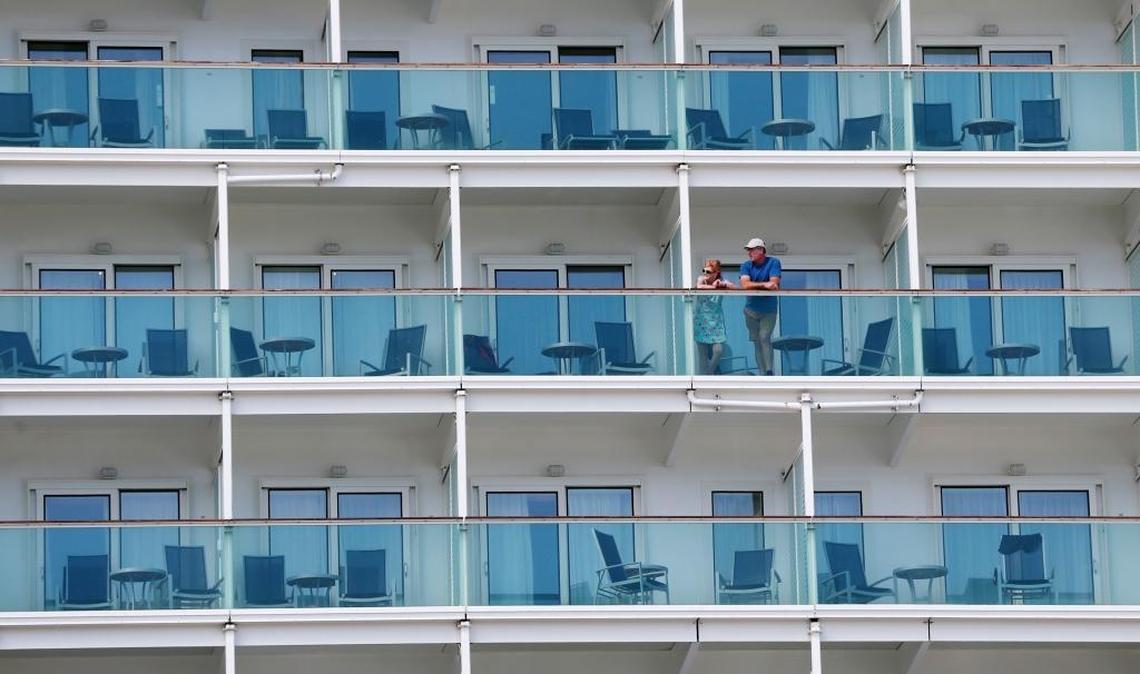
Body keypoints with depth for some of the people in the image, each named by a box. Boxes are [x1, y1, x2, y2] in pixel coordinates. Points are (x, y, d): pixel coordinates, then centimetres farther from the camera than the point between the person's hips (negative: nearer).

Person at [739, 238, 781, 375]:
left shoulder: (773, 263, -5)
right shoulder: (746, 266, 0)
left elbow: (774, 283, -17)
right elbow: (745, 284, -17)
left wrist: (754, 285, -17)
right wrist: (764, 284, -28)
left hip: (768, 310, -3)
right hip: (751, 310, 3)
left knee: (764, 337, -17)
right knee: (757, 341, 4)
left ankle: (769, 371, -18)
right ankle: (763, 374, 7)